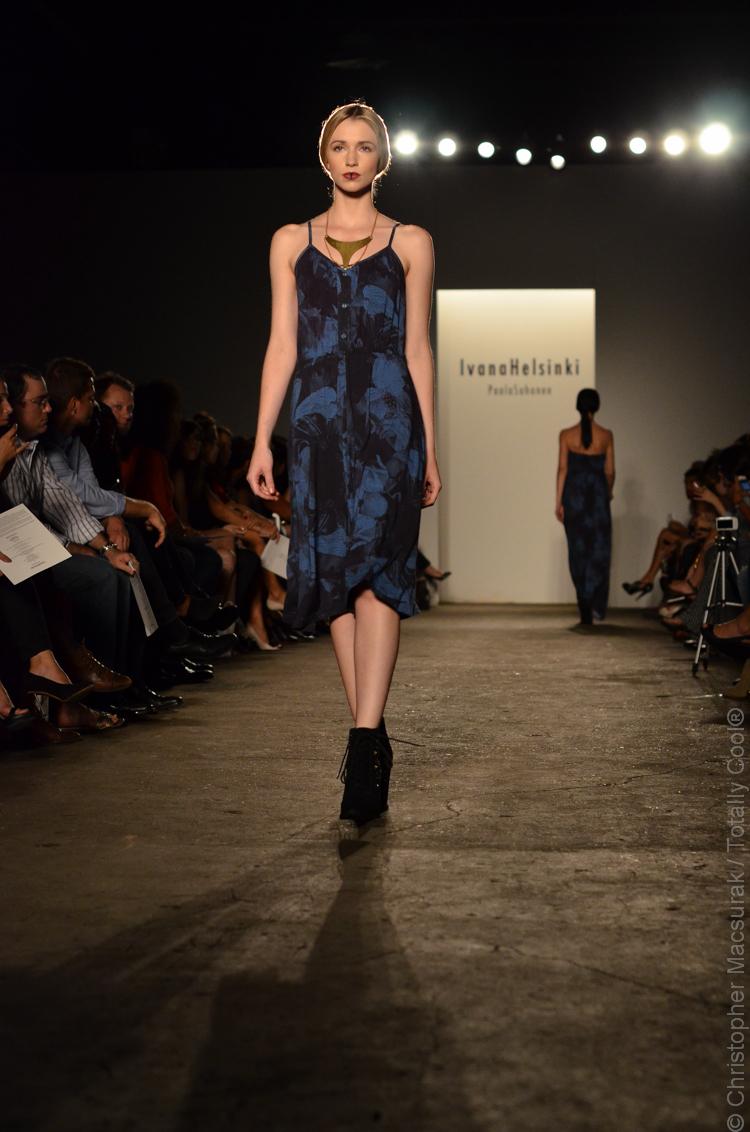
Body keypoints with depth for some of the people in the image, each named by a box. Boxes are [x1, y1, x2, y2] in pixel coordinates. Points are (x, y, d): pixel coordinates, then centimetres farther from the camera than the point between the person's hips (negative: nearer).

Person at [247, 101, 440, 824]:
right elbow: (282, 345, 11)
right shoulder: (291, 242, 16)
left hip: (388, 418, -2)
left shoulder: (409, 243, 12)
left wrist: (429, 449, 8)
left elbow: (417, 348, 11)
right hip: (318, 420, 2)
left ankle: (364, 741, -22)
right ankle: (372, 738, 11)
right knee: (335, 575, 1)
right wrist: (262, 440, 3)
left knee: (374, 566, -17)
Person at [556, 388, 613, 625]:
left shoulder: (566, 435, -3)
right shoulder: (606, 436, -2)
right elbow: (610, 471, 3)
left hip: (573, 493, 1)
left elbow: (562, 469, -4)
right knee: (599, 549, 5)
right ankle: (595, 603, -12)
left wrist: (559, 501, 0)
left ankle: (585, 611, 9)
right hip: (598, 493, -1)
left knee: (578, 549, 9)